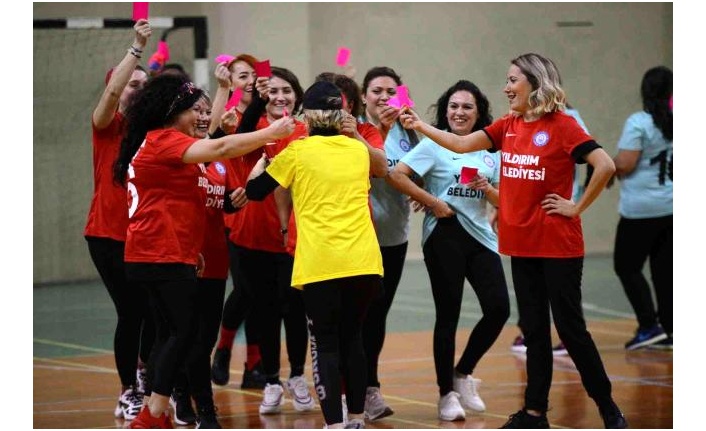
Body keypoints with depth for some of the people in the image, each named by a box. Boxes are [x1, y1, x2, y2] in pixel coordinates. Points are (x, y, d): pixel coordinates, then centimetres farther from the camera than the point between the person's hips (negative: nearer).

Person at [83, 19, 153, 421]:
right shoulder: (108, 126, -3)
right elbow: (111, 92, -22)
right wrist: (137, 48, -28)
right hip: (109, 234, -4)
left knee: (154, 308, 1)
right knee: (130, 311, -6)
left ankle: (145, 371, 29)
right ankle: (128, 393, 8)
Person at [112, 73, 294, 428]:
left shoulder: (155, 143, 21)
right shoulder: (163, 140, -12)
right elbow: (220, 149, -24)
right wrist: (272, 133, -18)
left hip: (166, 254, 11)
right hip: (164, 256, -11)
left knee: (169, 334, 10)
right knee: (185, 332, -11)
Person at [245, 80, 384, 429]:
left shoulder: (298, 152, 0)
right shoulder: (359, 150, 12)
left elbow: (254, 191, 8)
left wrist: (266, 157, 24)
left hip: (320, 264, -4)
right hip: (363, 260, 4)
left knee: (326, 344, 1)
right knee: (352, 338, 18)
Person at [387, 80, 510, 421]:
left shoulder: (489, 149, 12)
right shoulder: (434, 144, -3)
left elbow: (501, 199, 13)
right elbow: (397, 175, -15)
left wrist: (487, 189, -8)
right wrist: (434, 203, -13)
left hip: (480, 235, 5)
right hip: (444, 236, -5)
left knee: (498, 308, -6)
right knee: (448, 316, 0)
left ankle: (463, 373, 16)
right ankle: (447, 394, 10)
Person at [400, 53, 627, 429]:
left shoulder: (562, 126, -11)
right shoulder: (508, 127, 8)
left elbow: (605, 165, -18)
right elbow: (462, 144, 7)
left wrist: (577, 208, -13)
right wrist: (419, 126, -1)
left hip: (558, 245, -6)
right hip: (522, 244, 6)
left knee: (570, 328, -2)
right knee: (533, 329, 11)